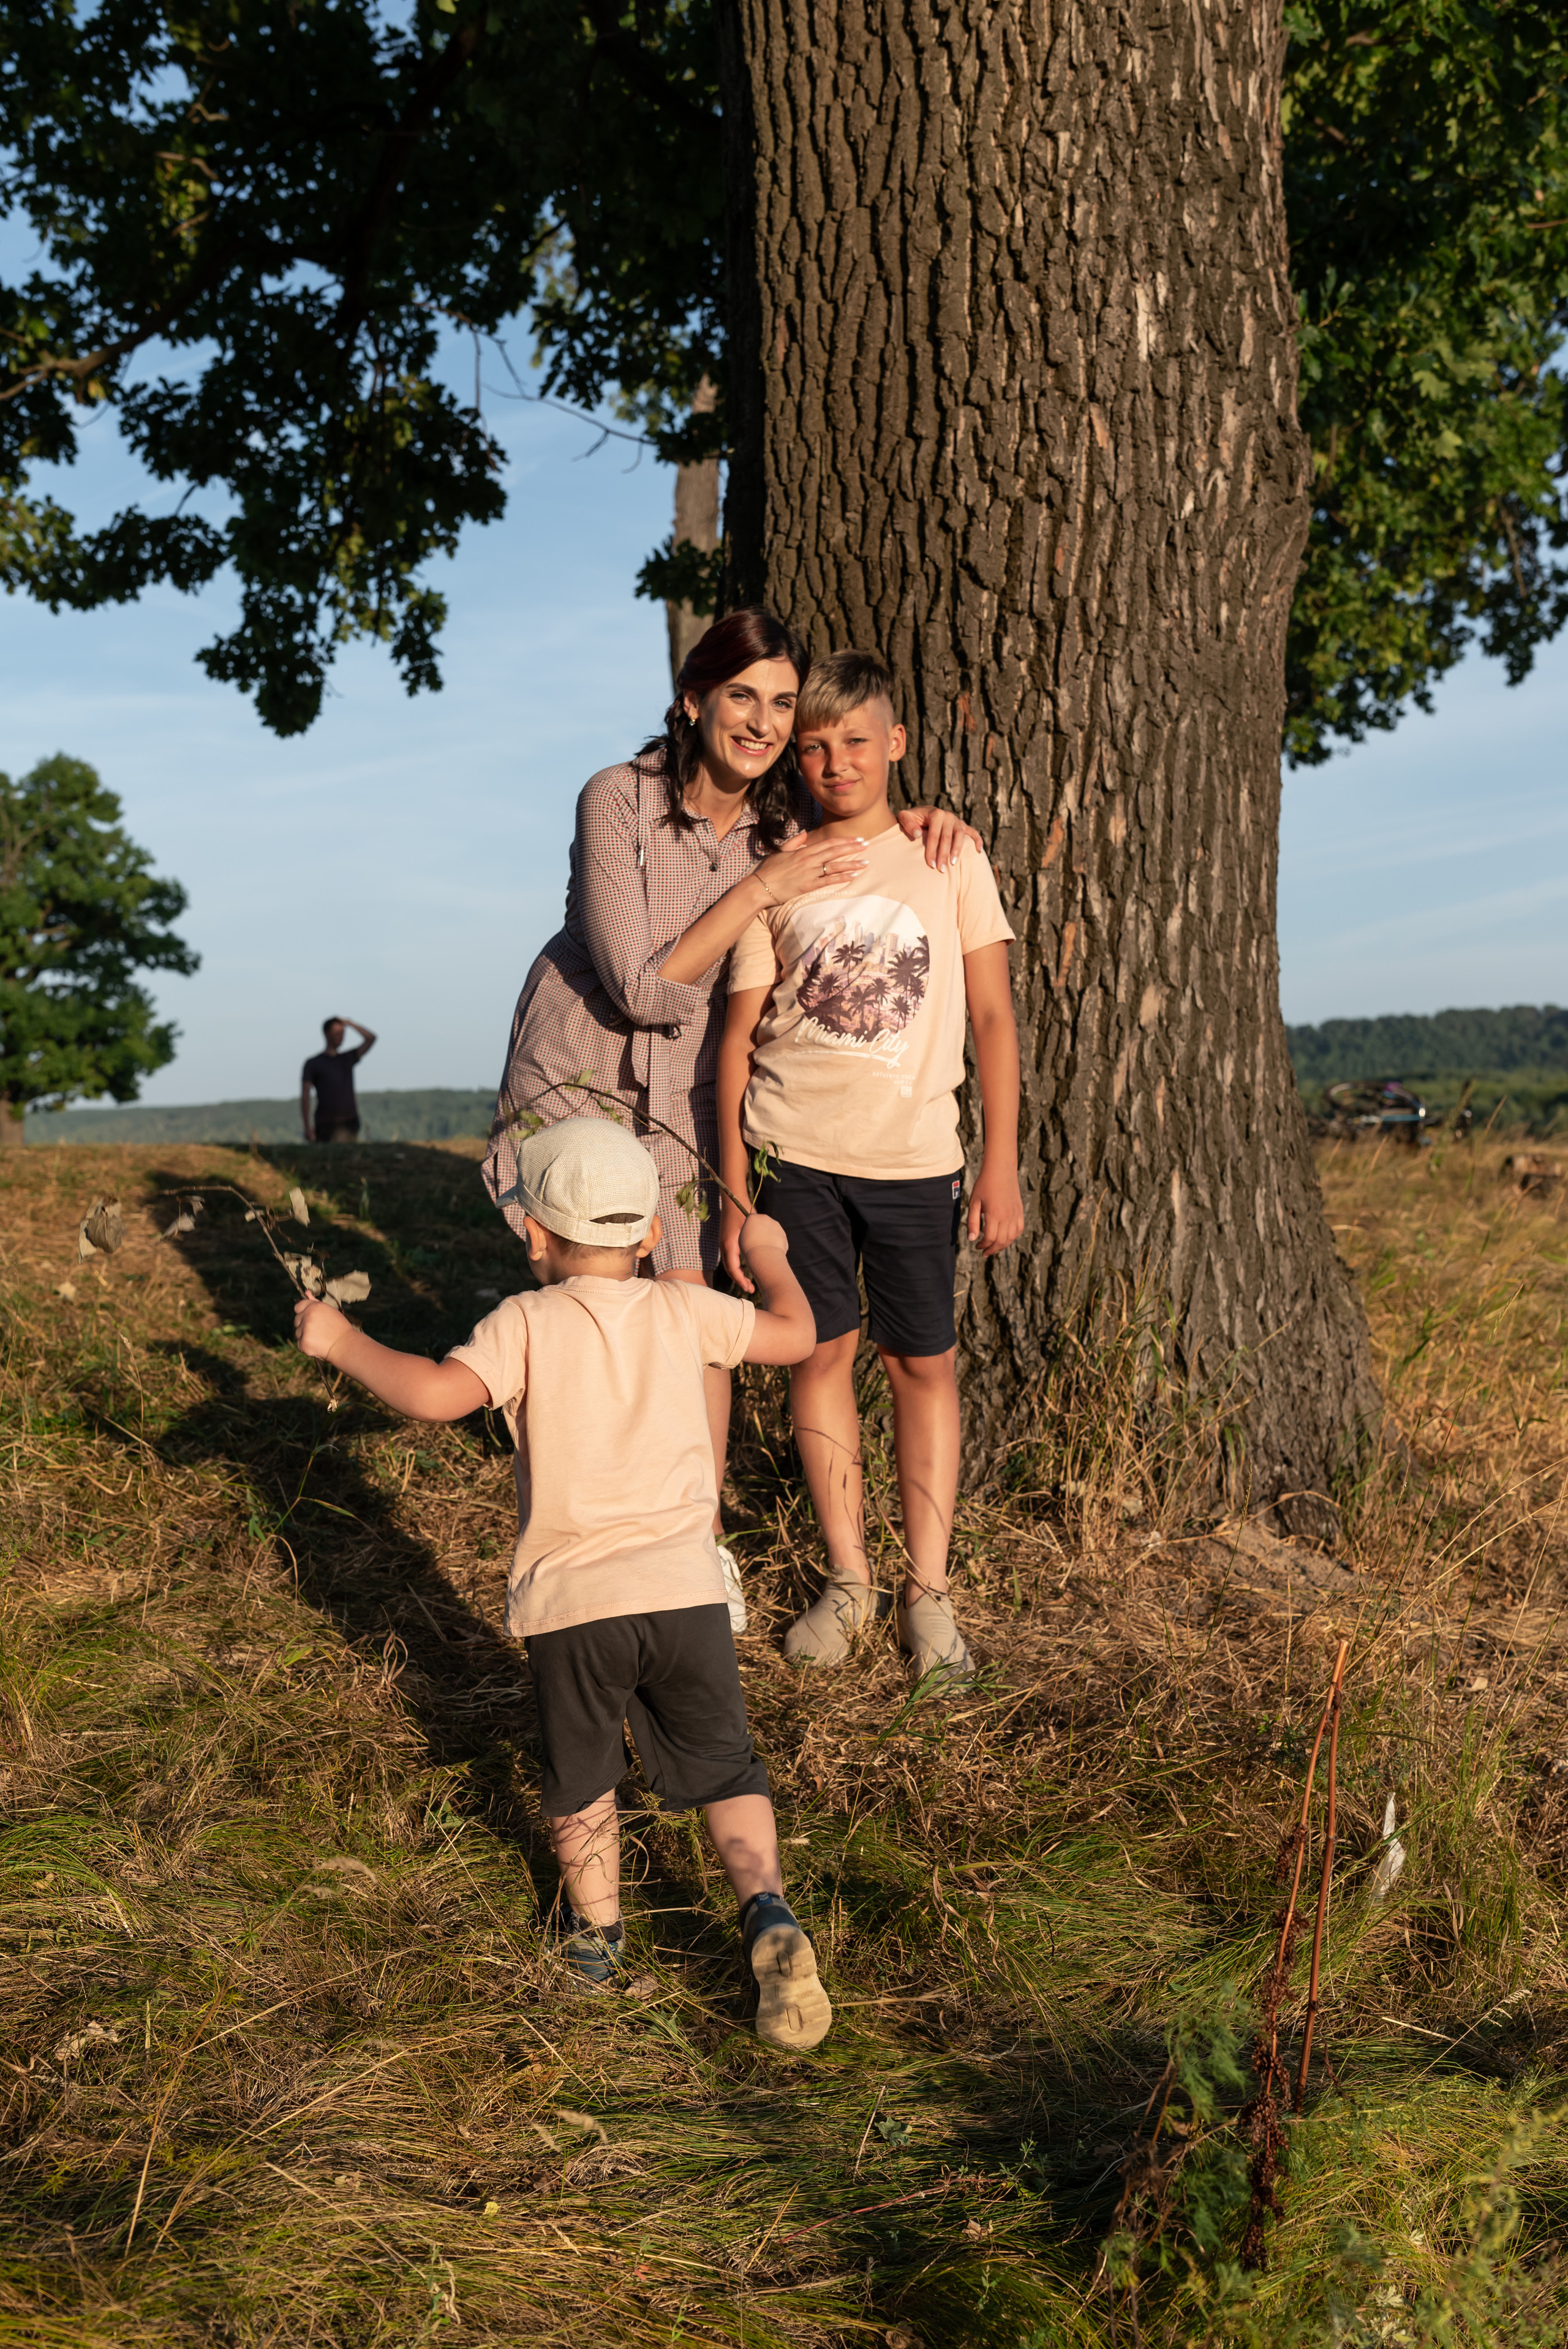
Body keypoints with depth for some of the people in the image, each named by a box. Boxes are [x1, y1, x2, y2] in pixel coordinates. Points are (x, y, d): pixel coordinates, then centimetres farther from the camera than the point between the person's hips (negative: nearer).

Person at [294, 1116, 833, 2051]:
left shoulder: (526, 1323, -3)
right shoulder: (683, 1310, 6)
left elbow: (437, 1391, -18)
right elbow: (796, 1335, 18)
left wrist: (341, 1341, -4)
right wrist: (768, 1253, 36)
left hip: (569, 1599, -1)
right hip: (684, 1589, 2)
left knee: (581, 1777, 23)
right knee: (727, 1770, 14)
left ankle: (596, 1929, 34)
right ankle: (770, 1915, -5)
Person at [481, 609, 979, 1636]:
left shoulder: (790, 817, -8)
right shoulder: (618, 799, -21)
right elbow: (643, 990, -24)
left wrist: (911, 816, -8)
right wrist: (763, 887, -28)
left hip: (689, 1088, 3)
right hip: (580, 1068, -2)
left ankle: (704, 1538, 16)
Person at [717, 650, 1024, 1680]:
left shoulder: (948, 857, 4)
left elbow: (994, 1019, 3)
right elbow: (741, 1035, 6)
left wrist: (1003, 1167, -3)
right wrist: (733, 1189, 2)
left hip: (916, 1158, -1)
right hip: (795, 1153, 1)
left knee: (926, 1364, 4)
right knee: (823, 1353, 6)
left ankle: (929, 1591, 15)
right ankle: (847, 1578, 19)